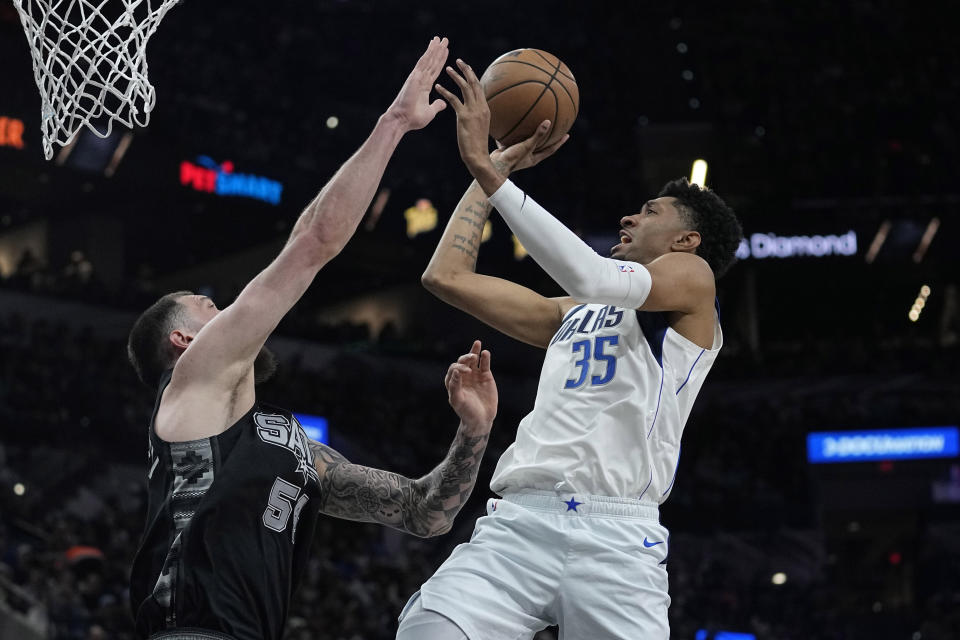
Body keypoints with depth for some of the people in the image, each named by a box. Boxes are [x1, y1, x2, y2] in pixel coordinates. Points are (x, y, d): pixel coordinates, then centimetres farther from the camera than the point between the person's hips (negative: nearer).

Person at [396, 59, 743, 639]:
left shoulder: (693, 277, 13)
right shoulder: (575, 313, 31)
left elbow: (590, 275, -7)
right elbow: (447, 275, 29)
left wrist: (489, 171, -7)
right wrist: (496, 164, 30)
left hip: (616, 534, -4)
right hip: (519, 522, 4)